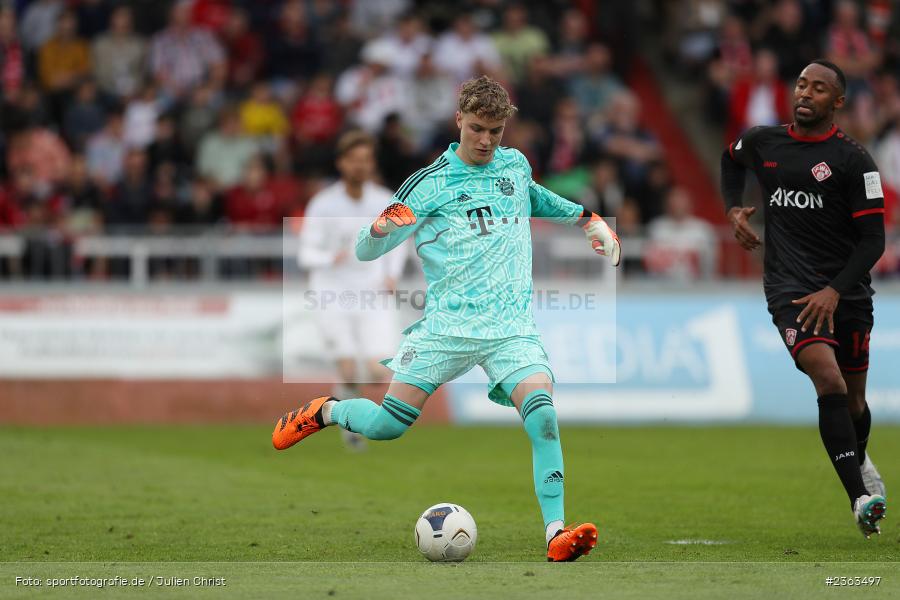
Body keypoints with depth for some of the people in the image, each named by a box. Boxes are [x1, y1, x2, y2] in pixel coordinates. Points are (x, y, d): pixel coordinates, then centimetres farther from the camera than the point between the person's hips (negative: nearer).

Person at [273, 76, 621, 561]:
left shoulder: (515, 164, 12)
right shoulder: (430, 183, -1)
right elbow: (365, 252, -2)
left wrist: (589, 219, 28)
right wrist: (381, 228, -24)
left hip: (511, 325, 2)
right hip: (446, 324, -2)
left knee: (541, 409, -23)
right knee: (386, 425, -7)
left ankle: (556, 533, -24)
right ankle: (325, 412, 27)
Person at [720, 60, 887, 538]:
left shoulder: (853, 161, -6)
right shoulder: (762, 142, 4)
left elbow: (873, 239, -7)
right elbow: (731, 159, 30)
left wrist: (834, 291, -18)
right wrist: (734, 209, 13)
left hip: (846, 292, 0)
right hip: (789, 288, 0)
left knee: (853, 398, 12)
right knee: (829, 380, -22)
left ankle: (859, 460, 48)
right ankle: (860, 498, -26)